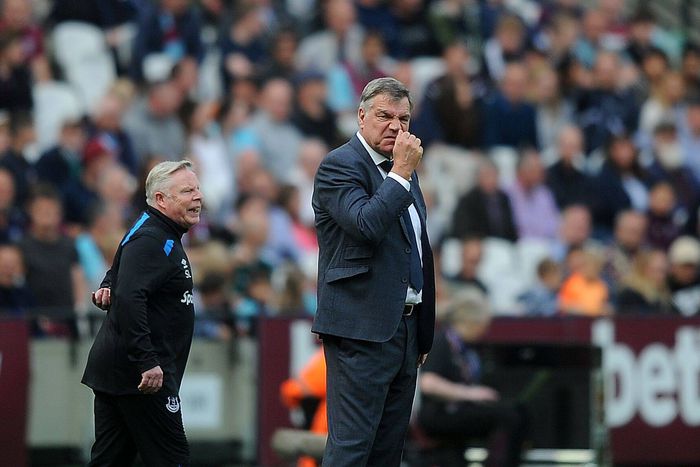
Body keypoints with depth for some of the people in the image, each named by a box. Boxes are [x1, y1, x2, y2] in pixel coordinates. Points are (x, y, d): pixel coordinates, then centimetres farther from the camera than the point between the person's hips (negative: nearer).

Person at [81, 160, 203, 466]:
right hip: (140, 374, -10)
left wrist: (107, 289, 7)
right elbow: (129, 299, -27)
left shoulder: (164, 238, 19)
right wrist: (148, 362, -31)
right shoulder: (150, 240, -15)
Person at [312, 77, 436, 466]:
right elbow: (367, 225, -26)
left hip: (406, 328, 9)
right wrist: (402, 173, -18)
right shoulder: (339, 166, -8)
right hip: (363, 329, -9)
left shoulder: (403, 172, 18)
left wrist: (424, 333, 22)